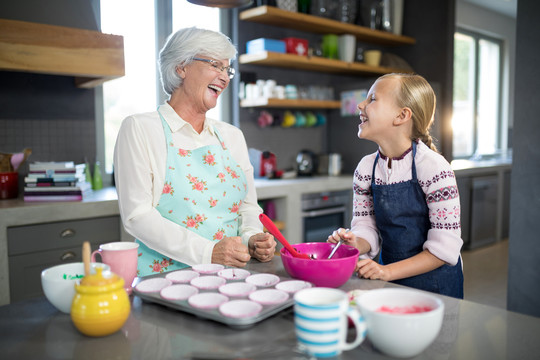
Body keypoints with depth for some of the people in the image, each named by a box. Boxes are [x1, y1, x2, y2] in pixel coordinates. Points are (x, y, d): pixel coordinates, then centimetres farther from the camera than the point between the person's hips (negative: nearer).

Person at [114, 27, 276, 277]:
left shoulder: (232, 136, 16)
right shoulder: (139, 128, -1)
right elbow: (137, 215, -10)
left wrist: (253, 239, -5)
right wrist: (207, 252, -19)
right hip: (164, 275, -5)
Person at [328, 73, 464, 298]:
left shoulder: (434, 169, -19)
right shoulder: (365, 168, -3)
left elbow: (444, 248, -18)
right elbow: (367, 228, 0)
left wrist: (387, 272, -23)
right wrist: (355, 244, -22)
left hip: (434, 284, -4)